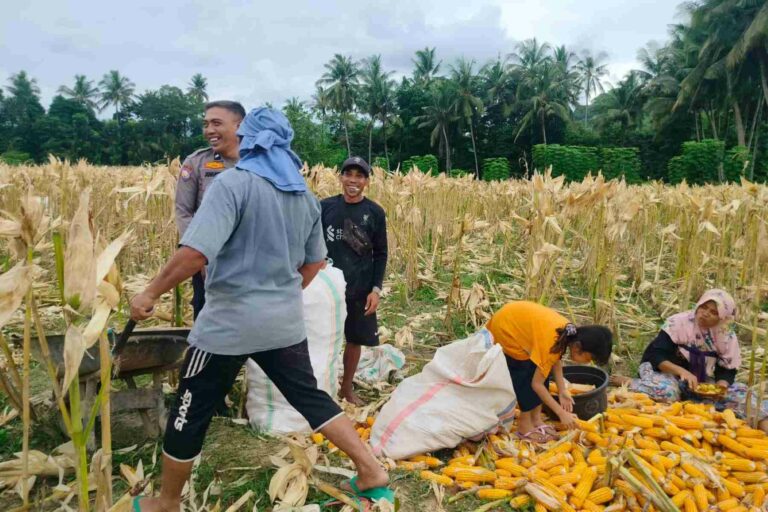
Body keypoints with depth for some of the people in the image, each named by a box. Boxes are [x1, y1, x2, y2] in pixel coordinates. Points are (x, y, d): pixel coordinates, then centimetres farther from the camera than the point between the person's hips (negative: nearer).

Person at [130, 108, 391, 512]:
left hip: (229, 324, -6)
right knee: (310, 397, 19)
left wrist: (151, 292, -10)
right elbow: (314, 262, 15)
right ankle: (371, 471, 21)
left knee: (190, 415, 13)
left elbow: (195, 253, -24)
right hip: (285, 322, 6)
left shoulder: (233, 183, -15)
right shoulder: (305, 196, 7)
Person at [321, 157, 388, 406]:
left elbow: (380, 254, 1)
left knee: (355, 339, 11)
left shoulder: (375, 212, -2)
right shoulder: (325, 206, -2)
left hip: (360, 289, 1)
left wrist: (376, 289, -6)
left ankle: (347, 387, 30)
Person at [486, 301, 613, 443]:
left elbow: (556, 358, 4)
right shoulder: (551, 344, -33)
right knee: (525, 377, -6)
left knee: (540, 372, 6)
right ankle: (524, 426, 8)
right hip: (505, 330, -8)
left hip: (518, 321, 8)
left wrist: (562, 391, -2)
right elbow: (537, 384, -26)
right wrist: (562, 413, -20)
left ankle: (536, 419, 16)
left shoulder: (570, 334, -11)